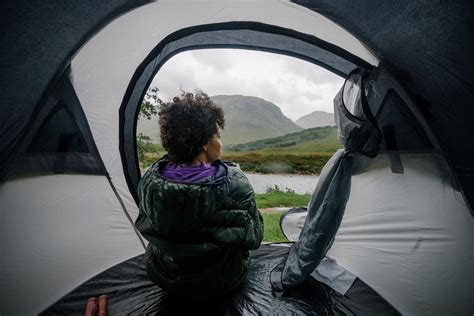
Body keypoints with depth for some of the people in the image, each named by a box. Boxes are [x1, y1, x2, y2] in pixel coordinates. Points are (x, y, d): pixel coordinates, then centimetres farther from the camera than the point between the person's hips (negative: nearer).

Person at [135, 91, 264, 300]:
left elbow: (144, 226, -1)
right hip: (219, 285, -2)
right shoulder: (234, 184, -30)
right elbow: (253, 238, -14)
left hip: (163, 279, 4)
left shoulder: (149, 181, -19)